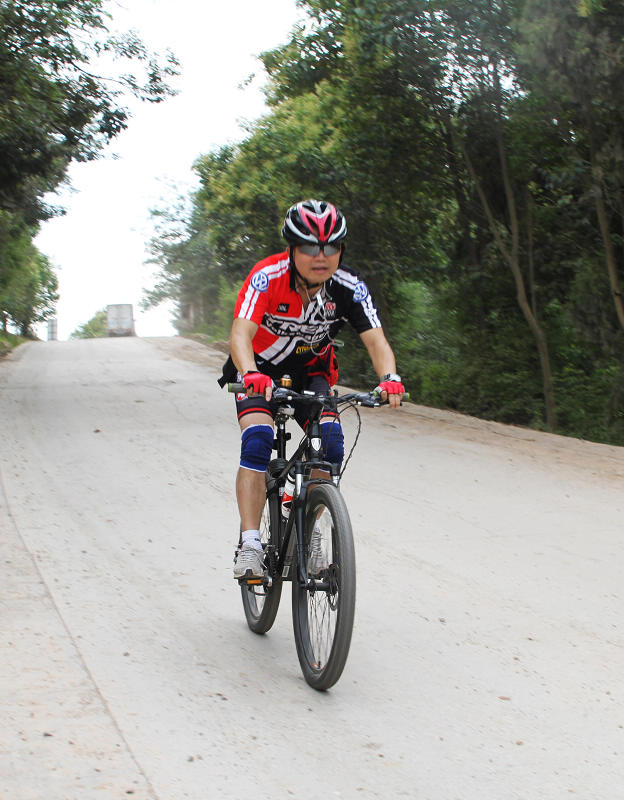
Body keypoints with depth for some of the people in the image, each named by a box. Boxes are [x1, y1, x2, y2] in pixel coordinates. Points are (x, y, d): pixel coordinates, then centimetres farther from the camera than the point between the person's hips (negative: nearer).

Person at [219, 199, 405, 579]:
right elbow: (241, 333, -40)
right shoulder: (268, 277, -29)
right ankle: (250, 545, -22)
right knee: (257, 441, -26)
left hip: (310, 371, 3)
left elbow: (376, 339, -29)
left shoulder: (349, 288, -21)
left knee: (330, 444, -20)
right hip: (260, 372, -2)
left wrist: (389, 378, -50)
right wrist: (251, 375, -61)